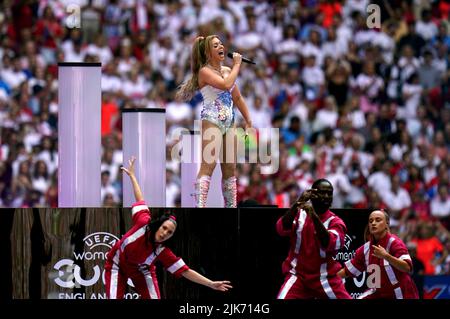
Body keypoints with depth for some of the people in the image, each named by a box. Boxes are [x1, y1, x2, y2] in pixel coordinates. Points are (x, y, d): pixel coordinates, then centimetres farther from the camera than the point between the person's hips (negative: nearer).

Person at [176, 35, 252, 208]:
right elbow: (225, 85, -23)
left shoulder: (227, 71, 17)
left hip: (228, 122, 8)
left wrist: (248, 121, 19)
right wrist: (236, 65, -11)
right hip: (211, 120, -8)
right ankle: (200, 205, -25)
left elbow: (237, 98, 23)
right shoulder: (205, 71, -6)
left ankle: (231, 207, 11)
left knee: (230, 168, 7)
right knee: (208, 165, -17)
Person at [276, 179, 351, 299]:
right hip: (298, 276, 0)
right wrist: (297, 204, -29)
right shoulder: (299, 214, 3)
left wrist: (314, 217, -36)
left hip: (326, 279, 0)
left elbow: (330, 244, -24)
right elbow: (282, 229, -17)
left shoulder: (335, 221, -4)